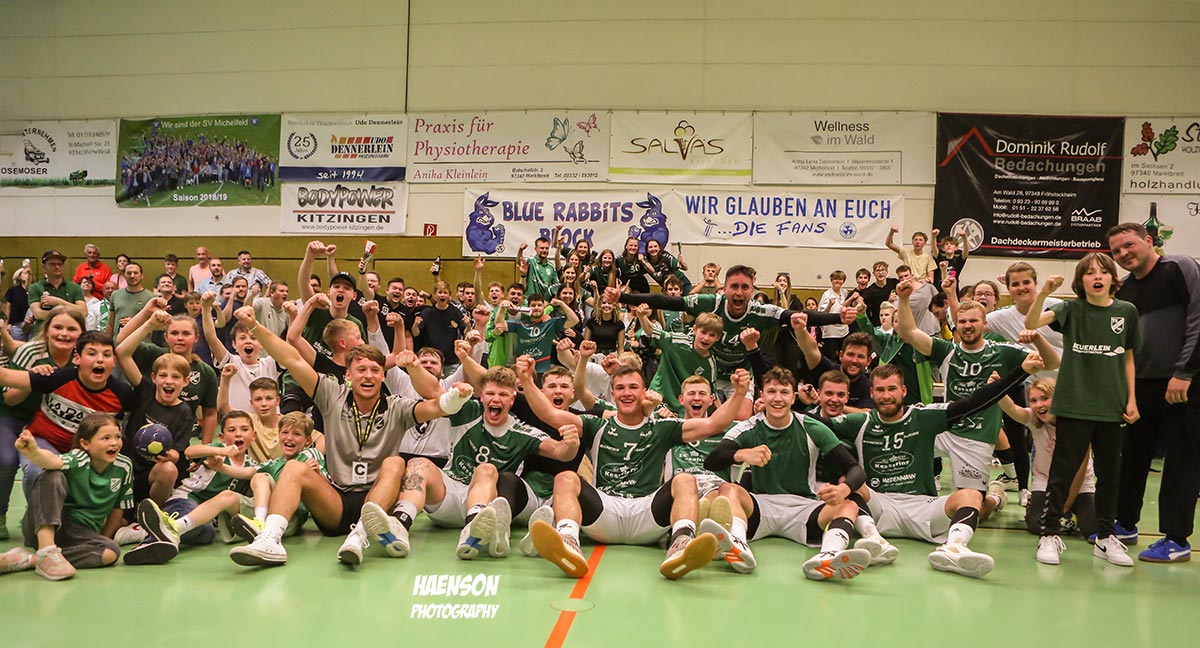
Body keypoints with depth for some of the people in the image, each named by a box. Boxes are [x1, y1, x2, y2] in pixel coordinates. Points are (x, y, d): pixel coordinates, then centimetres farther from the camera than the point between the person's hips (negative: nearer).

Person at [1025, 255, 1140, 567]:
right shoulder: (1071, 309, -3)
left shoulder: (1127, 312, 4)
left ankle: (1105, 537, 24)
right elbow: (1031, 323, -19)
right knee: (1063, 471, 1)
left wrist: (1132, 398, 6)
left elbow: (1128, 357, 11)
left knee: (1109, 473, 12)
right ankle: (1049, 535, 8)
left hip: (1112, 408, 3)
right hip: (1075, 404, -3)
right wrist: (1043, 294, -36)